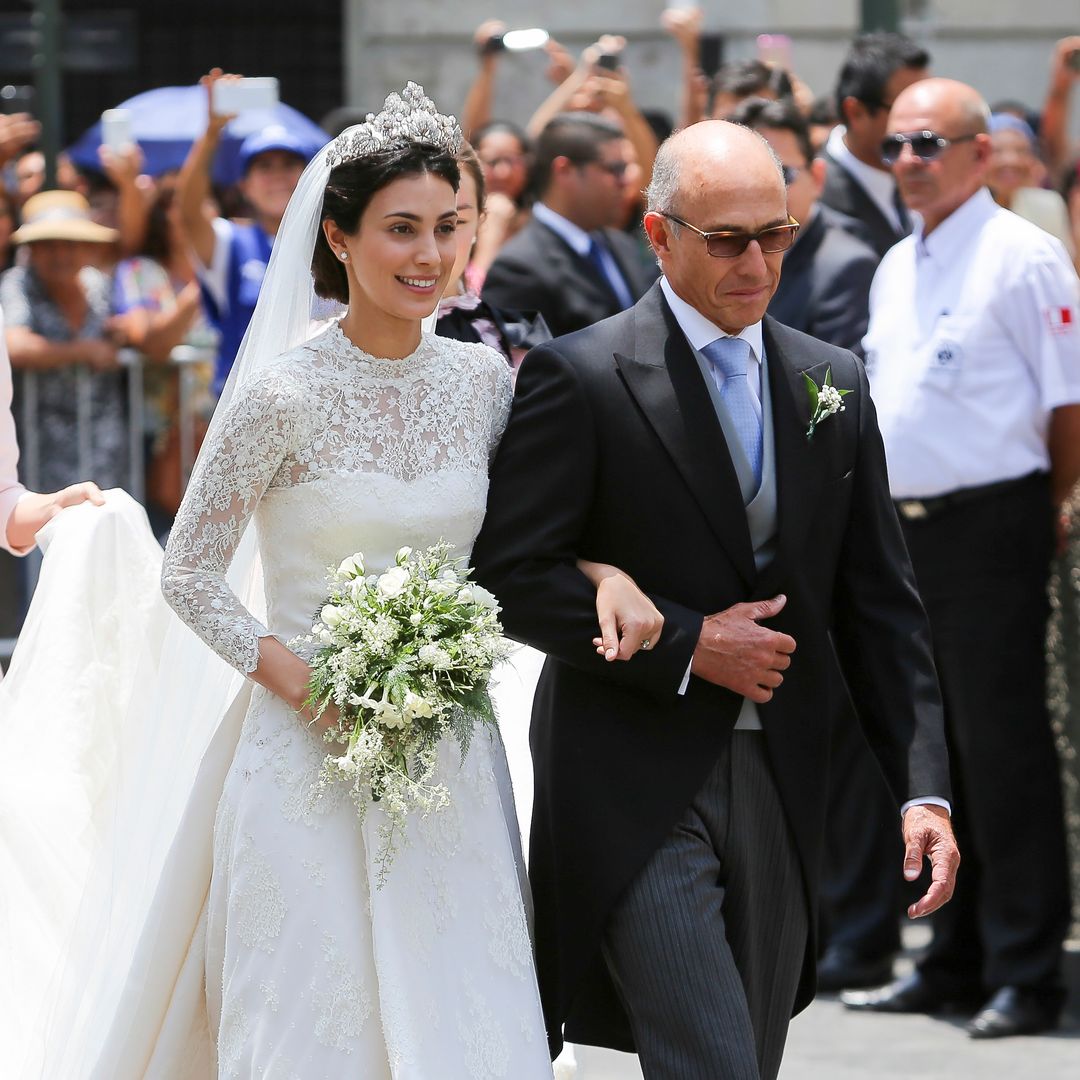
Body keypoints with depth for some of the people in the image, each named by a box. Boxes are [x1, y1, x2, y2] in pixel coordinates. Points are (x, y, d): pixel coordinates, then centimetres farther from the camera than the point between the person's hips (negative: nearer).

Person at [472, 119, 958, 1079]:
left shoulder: (833, 385, 9)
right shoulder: (578, 378, -7)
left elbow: (879, 604, 9)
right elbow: (509, 575, -10)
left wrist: (924, 786, -1)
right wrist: (683, 645, -15)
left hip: (782, 788, 6)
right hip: (637, 790, -6)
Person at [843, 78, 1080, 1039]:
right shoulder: (896, 267, 15)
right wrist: (886, 517, 15)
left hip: (990, 528, -8)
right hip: (905, 527, 8)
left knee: (1003, 748, -6)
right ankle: (955, 958, 20)